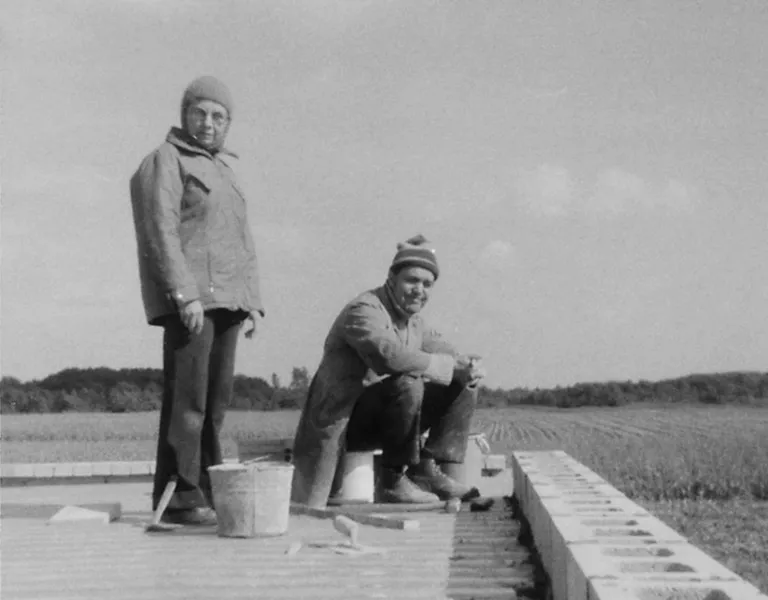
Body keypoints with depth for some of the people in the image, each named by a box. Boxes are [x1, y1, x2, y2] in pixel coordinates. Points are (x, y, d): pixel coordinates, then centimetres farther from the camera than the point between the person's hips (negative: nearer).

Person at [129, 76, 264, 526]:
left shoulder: (225, 169, 24)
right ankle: (179, 497, -7)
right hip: (187, 299, -7)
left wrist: (253, 301, 14)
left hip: (226, 301, 7)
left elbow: (244, 242, 23)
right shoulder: (164, 162, 0)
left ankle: (209, 491, 12)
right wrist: (185, 294, -21)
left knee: (216, 399, 6)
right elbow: (160, 231, -12)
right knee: (186, 398, -10)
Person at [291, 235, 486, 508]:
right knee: (407, 385, -35)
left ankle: (431, 470, -1)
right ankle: (394, 480, -21)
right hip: (344, 422, -9)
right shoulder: (363, 310, -18)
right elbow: (390, 355, -36)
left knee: (464, 387, 2)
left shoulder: (413, 321, 12)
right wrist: (449, 366, -27)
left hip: (382, 419, 9)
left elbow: (446, 352, 14)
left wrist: (468, 367, -11)